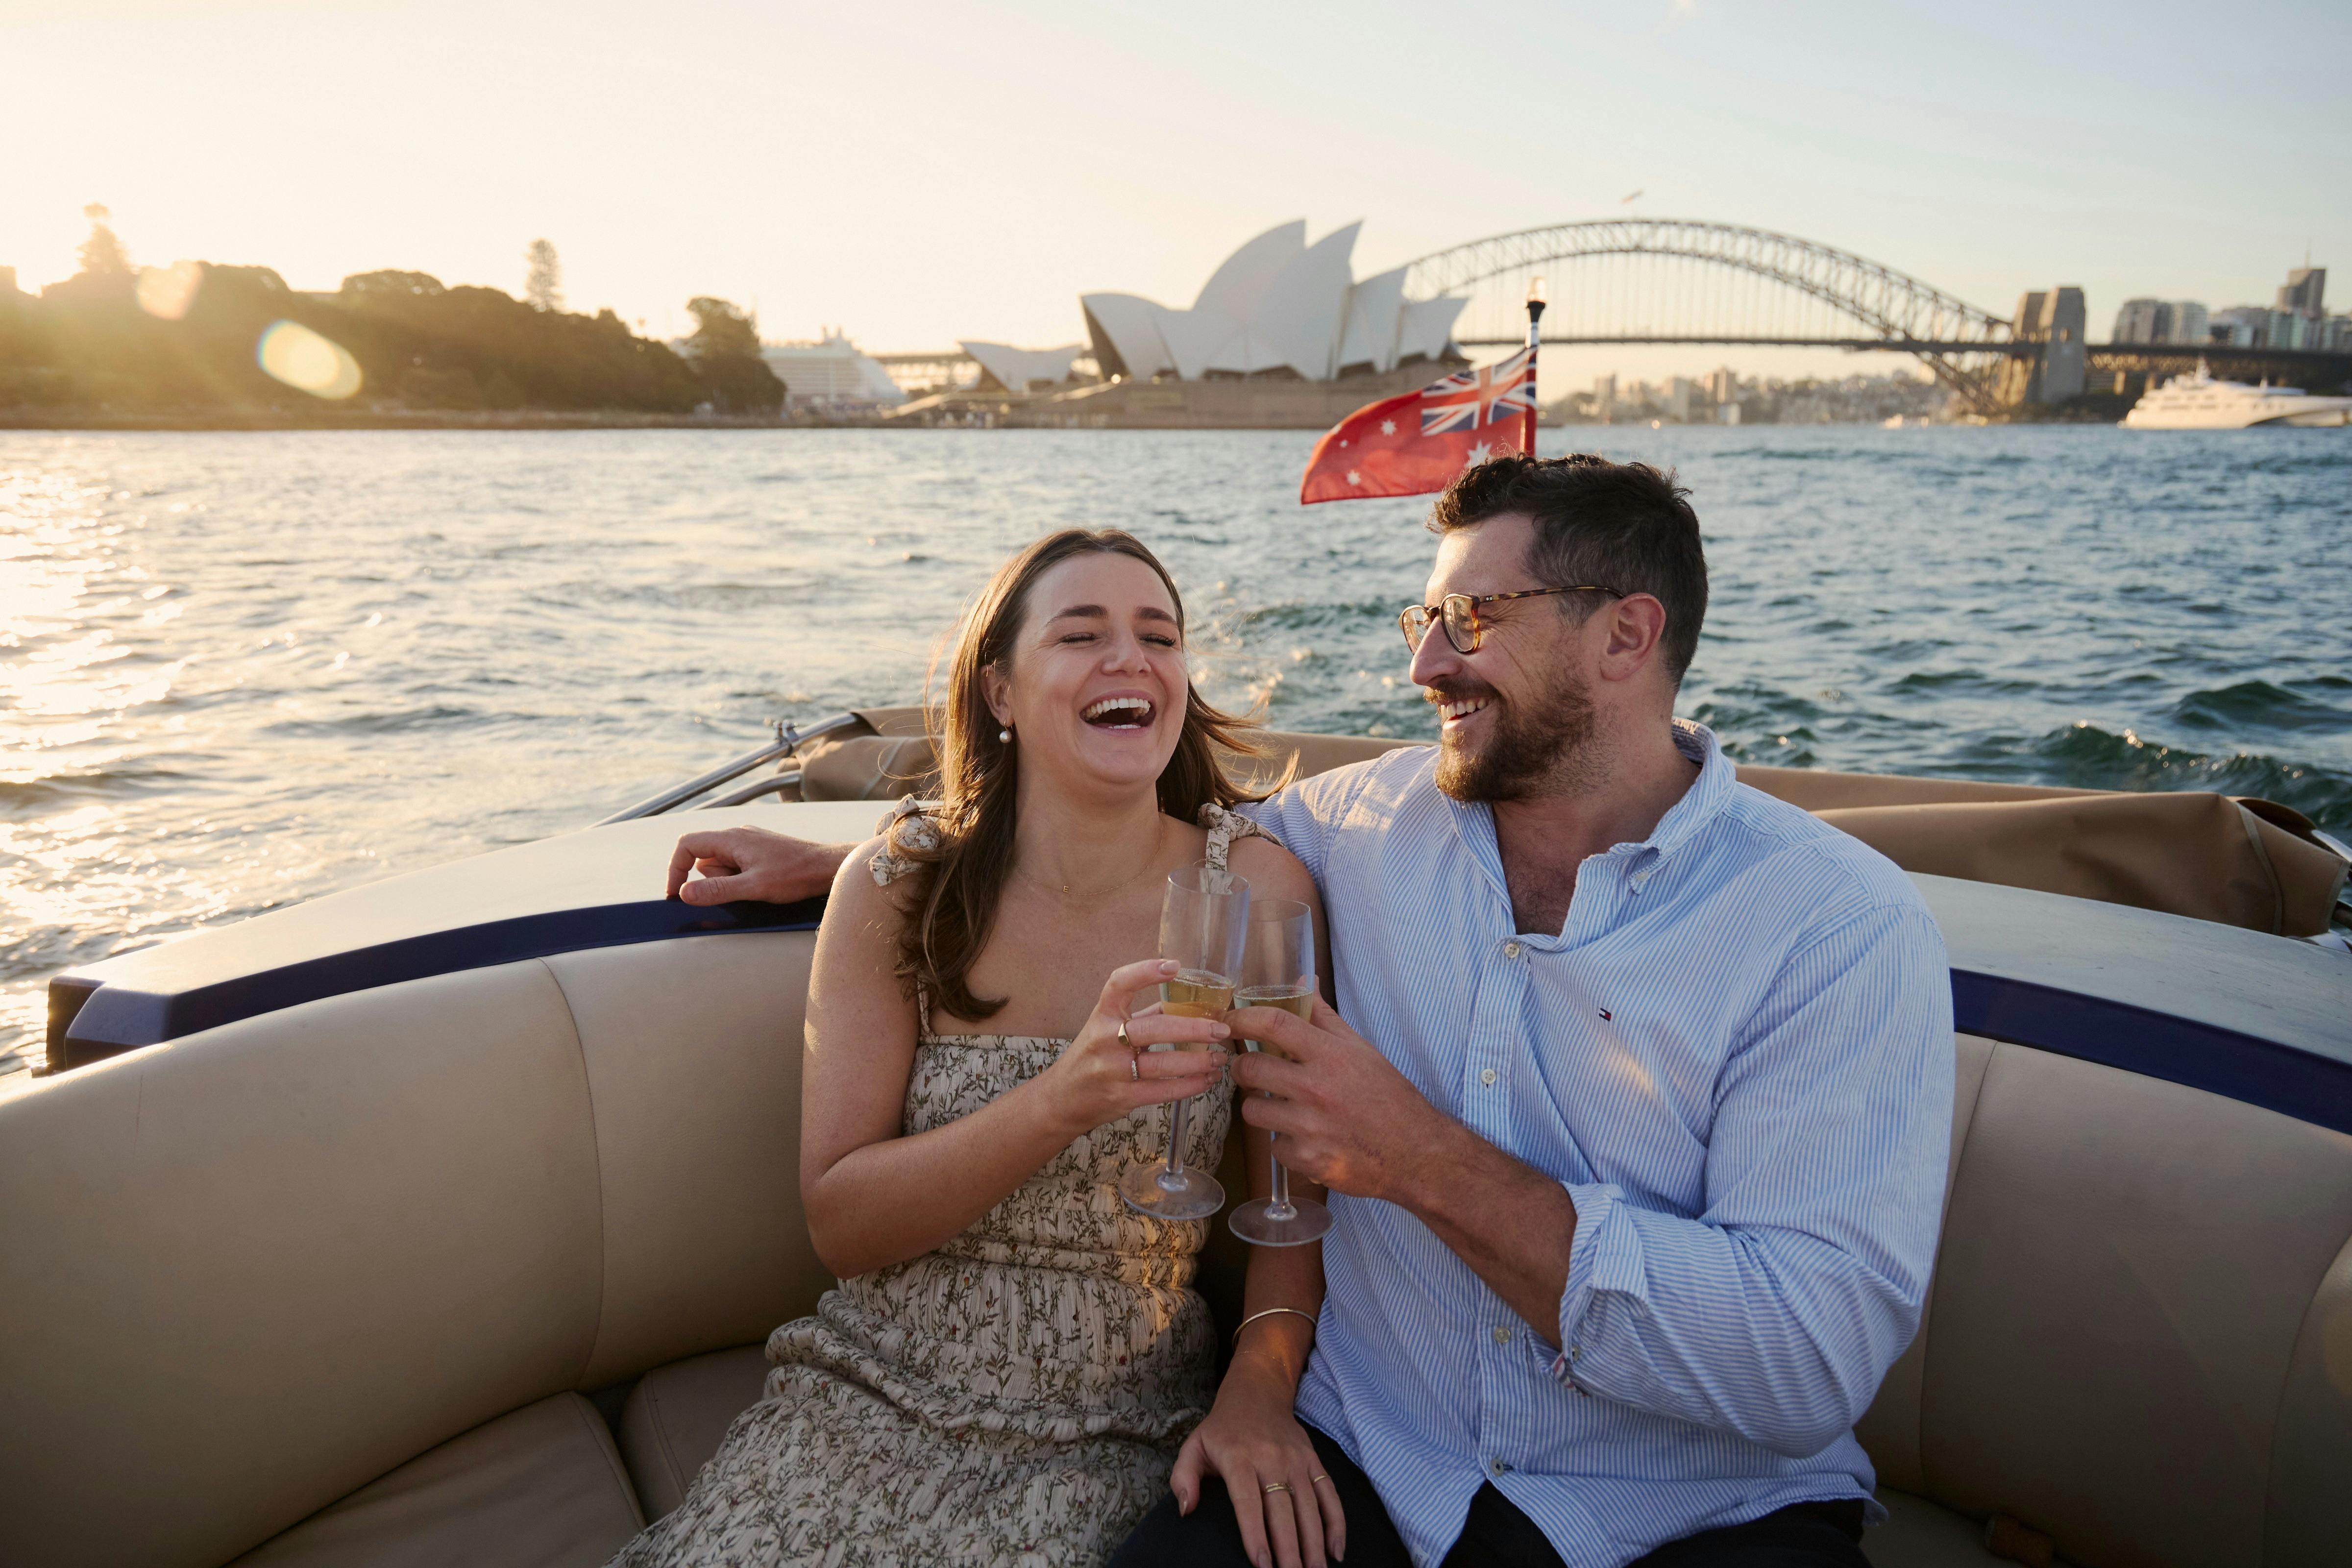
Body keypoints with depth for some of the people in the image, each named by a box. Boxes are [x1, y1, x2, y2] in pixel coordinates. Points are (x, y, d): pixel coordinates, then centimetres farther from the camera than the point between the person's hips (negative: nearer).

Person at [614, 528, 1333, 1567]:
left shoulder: (1254, 887, -10)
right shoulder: (894, 887, -6)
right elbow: (840, 1224, -10)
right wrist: (1061, 1102, -25)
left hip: (1111, 1436, -1)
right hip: (878, 1394, 2)